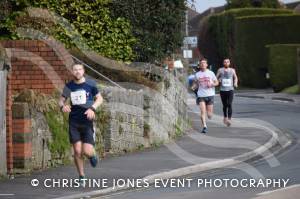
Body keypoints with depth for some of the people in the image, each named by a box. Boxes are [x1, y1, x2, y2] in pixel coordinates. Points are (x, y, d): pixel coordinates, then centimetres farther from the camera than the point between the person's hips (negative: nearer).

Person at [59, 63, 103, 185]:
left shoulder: (90, 84, -1)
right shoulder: (69, 86, 4)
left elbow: (100, 98, 5)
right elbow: (61, 100, 11)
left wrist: (92, 108, -13)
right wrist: (63, 106, -13)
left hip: (87, 121, -2)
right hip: (74, 122, 2)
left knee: (87, 151, -11)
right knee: (77, 151, -1)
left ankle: (92, 155, 28)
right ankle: (81, 177, 14)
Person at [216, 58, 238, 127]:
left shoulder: (232, 70, 7)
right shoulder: (220, 70, 4)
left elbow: (235, 77, 23)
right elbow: (216, 78, 13)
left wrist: (235, 83, 5)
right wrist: (219, 80, -8)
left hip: (230, 90, -1)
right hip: (222, 90, 1)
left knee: (230, 105, -16)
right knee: (225, 105, 9)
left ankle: (229, 119, -22)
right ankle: (225, 117, 33)